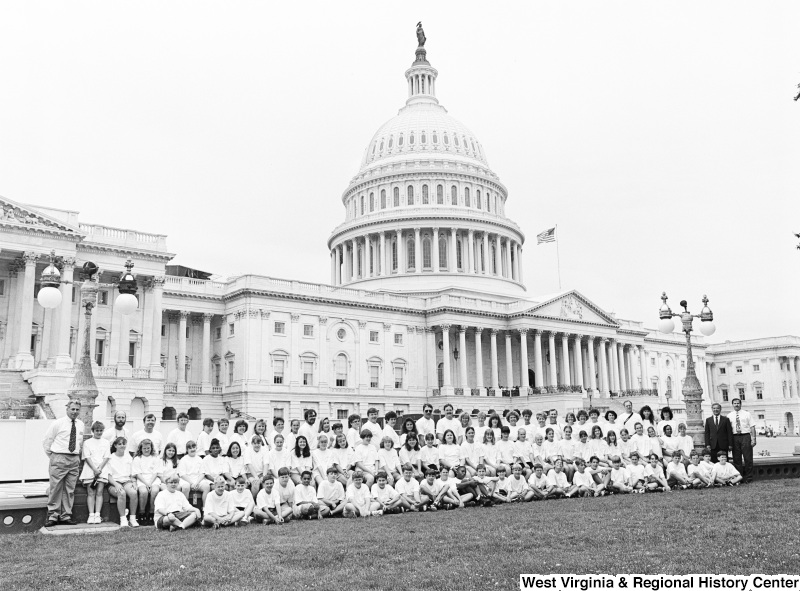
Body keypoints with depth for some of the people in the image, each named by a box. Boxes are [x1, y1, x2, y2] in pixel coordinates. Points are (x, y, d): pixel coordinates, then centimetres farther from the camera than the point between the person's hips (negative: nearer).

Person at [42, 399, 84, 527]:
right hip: (59, 459, -4)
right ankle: (53, 516, 4)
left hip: (75, 459, 4)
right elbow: (46, 441, 3)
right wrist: (52, 457, 4)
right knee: (55, 488, -4)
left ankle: (66, 516, 12)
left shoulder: (80, 425, 12)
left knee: (70, 489, 5)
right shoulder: (58, 423, -2)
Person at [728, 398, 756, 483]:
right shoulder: (729, 416, 9)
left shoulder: (747, 414, 7)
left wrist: (753, 439, -8)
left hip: (745, 436, -1)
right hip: (735, 437, 1)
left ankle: (748, 478, 6)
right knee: (737, 459, 3)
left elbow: (752, 427, 2)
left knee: (748, 458, -1)